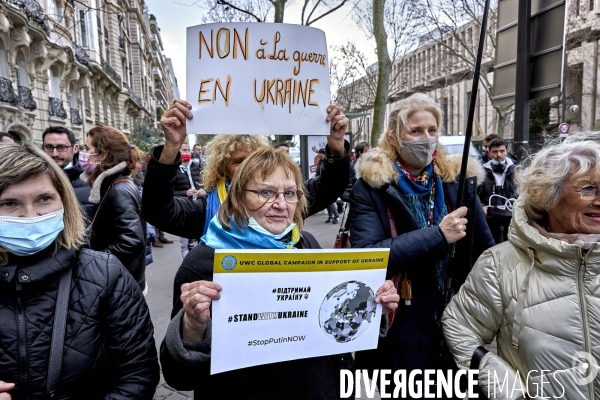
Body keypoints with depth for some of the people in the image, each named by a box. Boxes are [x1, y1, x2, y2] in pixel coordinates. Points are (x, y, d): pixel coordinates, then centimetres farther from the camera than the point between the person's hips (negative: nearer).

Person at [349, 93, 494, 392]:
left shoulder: (458, 180, 1)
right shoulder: (371, 187, -11)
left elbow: (486, 251, 7)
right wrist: (438, 235, -24)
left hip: (455, 324, 4)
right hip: (397, 329, -4)